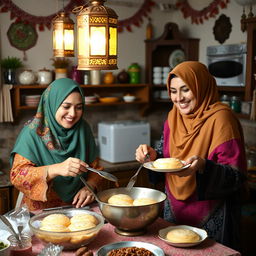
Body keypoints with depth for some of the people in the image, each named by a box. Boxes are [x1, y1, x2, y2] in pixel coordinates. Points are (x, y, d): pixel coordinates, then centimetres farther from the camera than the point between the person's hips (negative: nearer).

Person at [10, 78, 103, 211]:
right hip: (41, 211, -3)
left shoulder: (83, 129, 3)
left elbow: (95, 167, 10)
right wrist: (56, 169, -31)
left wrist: (90, 186, -11)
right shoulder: (33, 132, -9)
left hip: (77, 209, 3)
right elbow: (17, 175, -16)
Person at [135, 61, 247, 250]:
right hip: (174, 212, 6)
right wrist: (153, 155, -11)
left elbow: (237, 176, -20)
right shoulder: (174, 117, 1)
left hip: (211, 220, -6)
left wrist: (203, 166, -36)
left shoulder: (220, 118, -18)